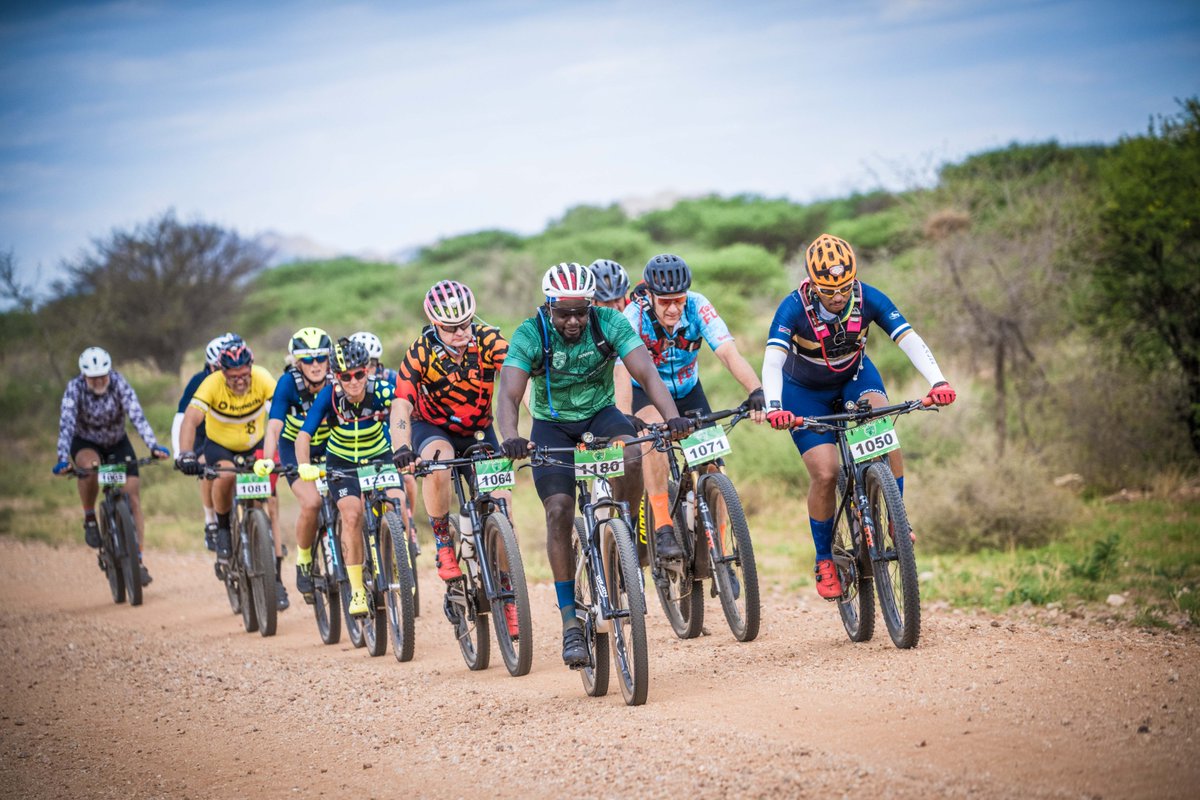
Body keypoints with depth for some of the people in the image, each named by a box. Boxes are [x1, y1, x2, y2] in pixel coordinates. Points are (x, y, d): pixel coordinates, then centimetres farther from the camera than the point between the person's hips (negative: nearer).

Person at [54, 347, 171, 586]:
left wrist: (154, 447, -46)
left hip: (118, 443, 1)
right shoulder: (75, 388, -25)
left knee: (133, 499, -13)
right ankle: (89, 519, -14)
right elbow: (66, 424, -33)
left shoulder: (119, 384, -24)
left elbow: (137, 416, -33)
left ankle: (138, 560, -9)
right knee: (90, 466, -37)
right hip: (86, 443, -1)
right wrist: (63, 459, -47)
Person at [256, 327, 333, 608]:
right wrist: (267, 460, -50)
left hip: (329, 447, 2)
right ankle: (303, 562, -4)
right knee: (311, 502, -25)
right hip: (294, 449, -2)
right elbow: (274, 426, -33)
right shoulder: (289, 383, -25)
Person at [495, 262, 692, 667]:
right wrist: (510, 437, -52)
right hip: (552, 424, -1)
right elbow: (508, 394, -31)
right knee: (559, 511, -17)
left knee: (630, 456, -33)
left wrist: (672, 416, -46)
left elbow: (646, 372, -28)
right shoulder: (530, 335, -21)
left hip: (600, 414, 1)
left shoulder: (610, 324, -18)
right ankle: (570, 622, -11)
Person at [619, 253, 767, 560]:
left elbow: (729, 352, -36)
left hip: (688, 391, 3)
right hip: (646, 393, -3)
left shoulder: (697, 307, -25)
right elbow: (623, 372, -40)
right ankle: (663, 531, -33)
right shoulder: (634, 316, -30)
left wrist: (756, 391, -53)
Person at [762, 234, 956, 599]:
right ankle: (824, 561, 3)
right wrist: (773, 408, -58)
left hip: (855, 377, 2)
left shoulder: (868, 299, -24)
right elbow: (772, 361, -40)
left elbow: (909, 340, -31)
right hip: (806, 392, -1)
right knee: (825, 474, -16)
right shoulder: (794, 308, -30)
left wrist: (938, 381, -47)